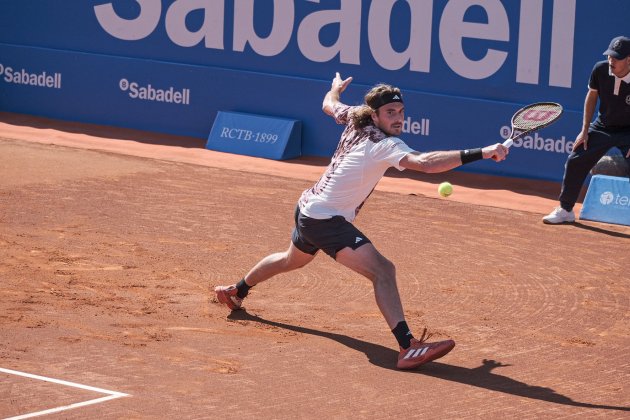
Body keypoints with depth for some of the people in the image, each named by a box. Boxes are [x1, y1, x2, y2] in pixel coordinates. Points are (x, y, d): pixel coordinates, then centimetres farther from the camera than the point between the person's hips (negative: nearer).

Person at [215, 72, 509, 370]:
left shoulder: (356, 121, -1)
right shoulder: (385, 145, -25)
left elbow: (329, 105, 22)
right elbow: (425, 163, -42)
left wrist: (336, 87, 45)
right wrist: (480, 154, -47)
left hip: (307, 208, 10)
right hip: (326, 220, -10)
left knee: (293, 259, 39)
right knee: (382, 270, -26)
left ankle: (236, 292, 62)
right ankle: (407, 348, -41)